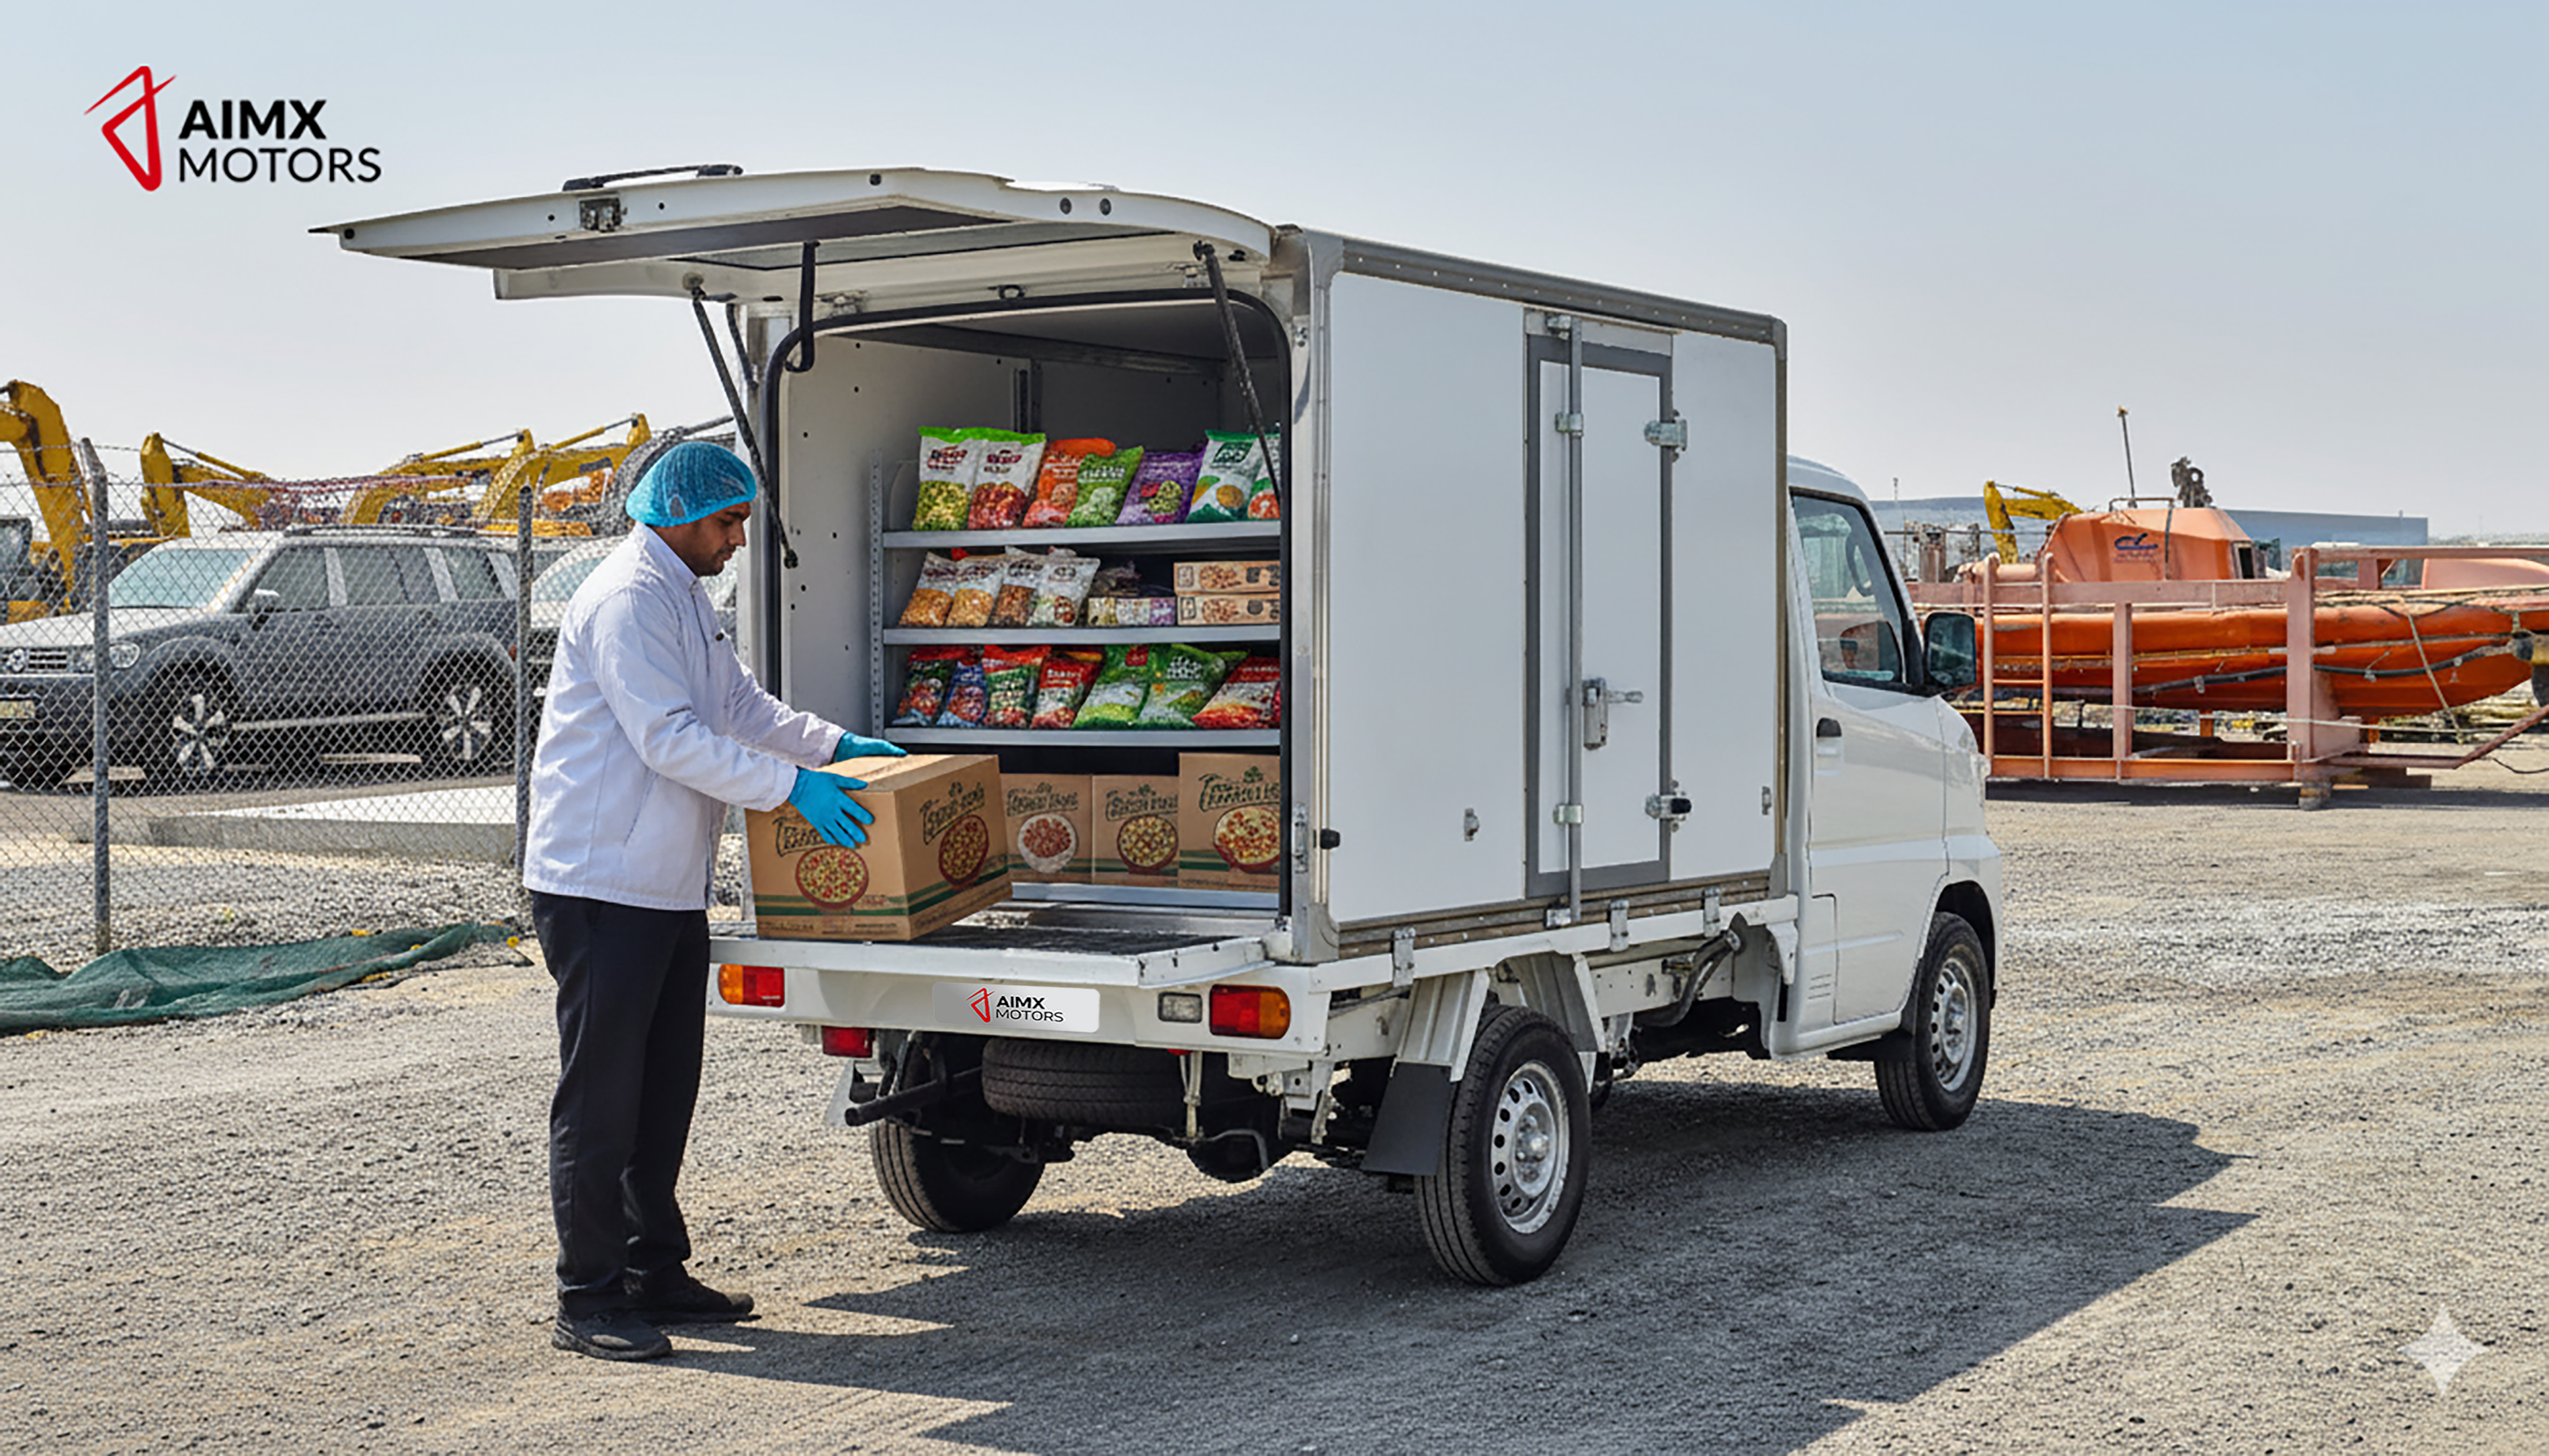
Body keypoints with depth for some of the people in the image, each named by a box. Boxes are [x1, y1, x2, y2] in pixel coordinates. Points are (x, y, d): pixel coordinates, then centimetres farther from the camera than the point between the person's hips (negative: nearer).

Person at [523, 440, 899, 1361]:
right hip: (600, 891, -10)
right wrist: (792, 787, -24)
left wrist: (841, 746, 17)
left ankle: (654, 1275, 24)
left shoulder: (686, 601, 17)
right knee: (600, 1099, -4)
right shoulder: (625, 600, -16)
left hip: (671, 889, 10)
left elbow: (742, 708, 25)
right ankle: (587, 1302, 2)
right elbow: (669, 740, -24)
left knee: (665, 1089, 14)